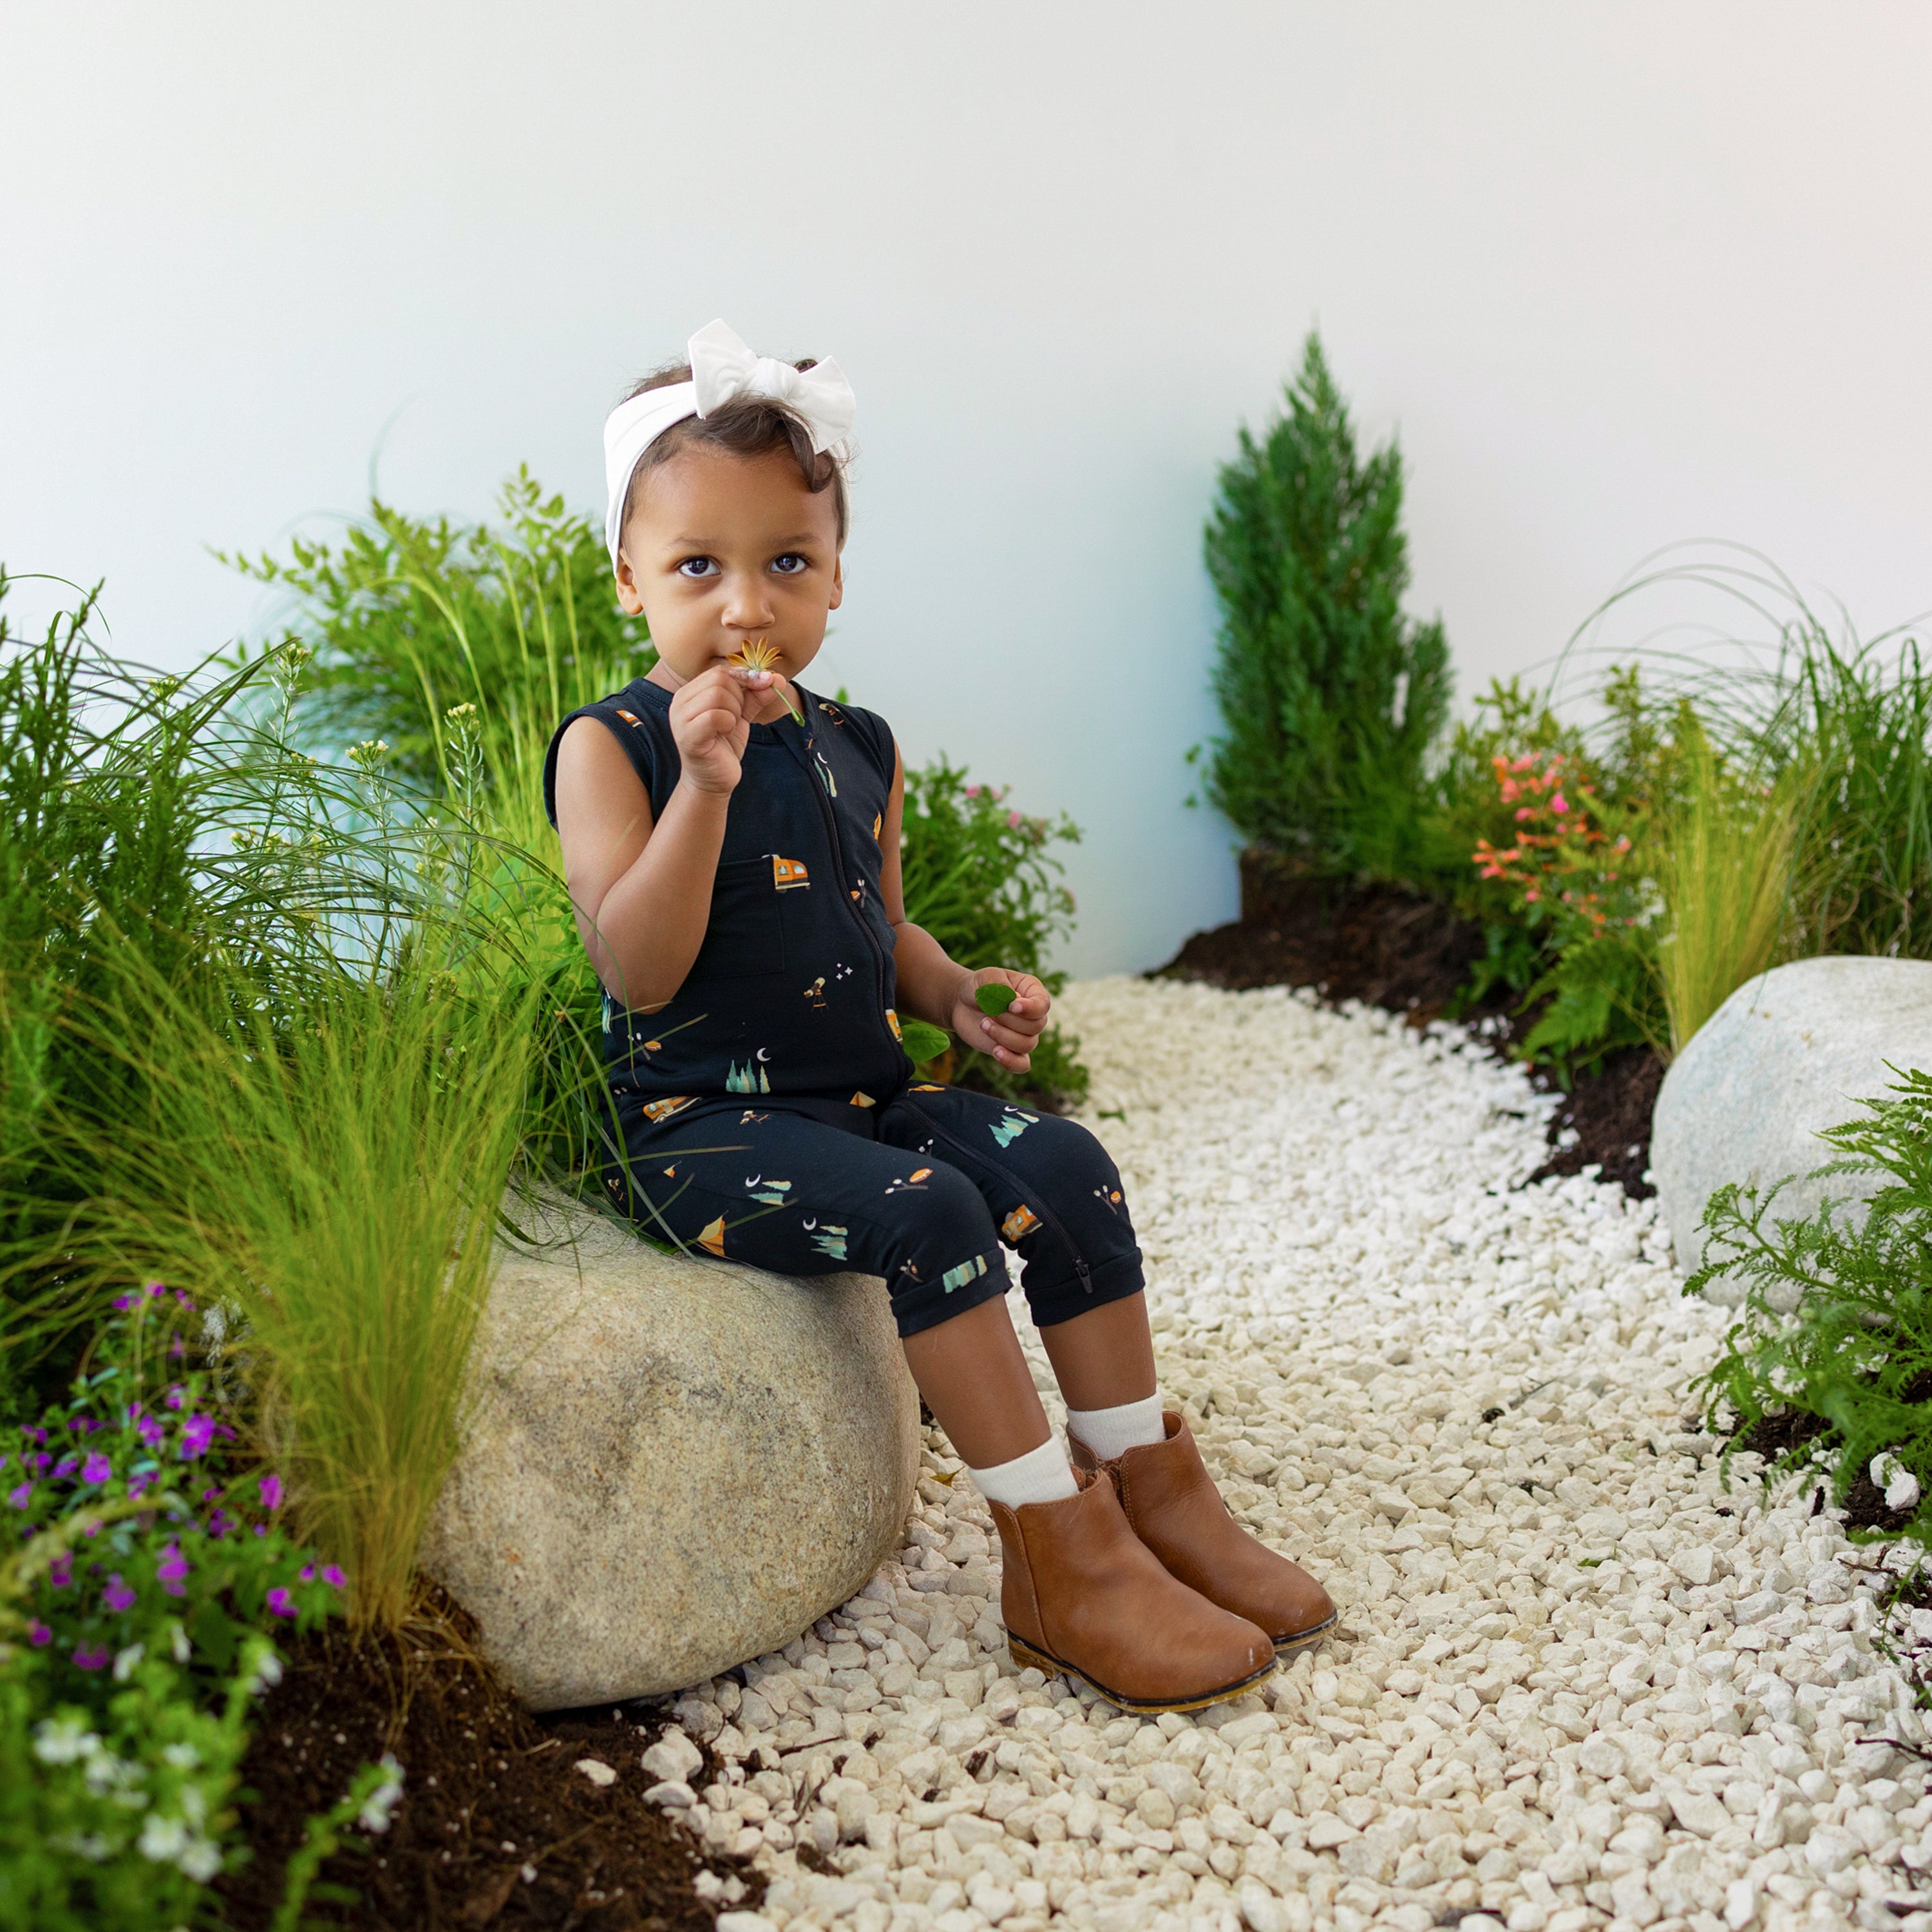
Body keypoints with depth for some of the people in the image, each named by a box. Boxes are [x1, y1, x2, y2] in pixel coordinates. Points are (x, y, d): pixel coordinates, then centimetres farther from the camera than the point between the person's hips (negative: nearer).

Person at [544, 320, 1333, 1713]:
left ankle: (1148, 1485, 1)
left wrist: (957, 995, 3)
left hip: (862, 1093, 7)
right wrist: (705, 784, -28)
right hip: (700, 1117, -6)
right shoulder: (611, 748, -8)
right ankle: (1061, 1556, -18)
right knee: (925, 1210, -28)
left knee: (1061, 1163, -12)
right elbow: (639, 972, -19)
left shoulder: (860, 752, 11)